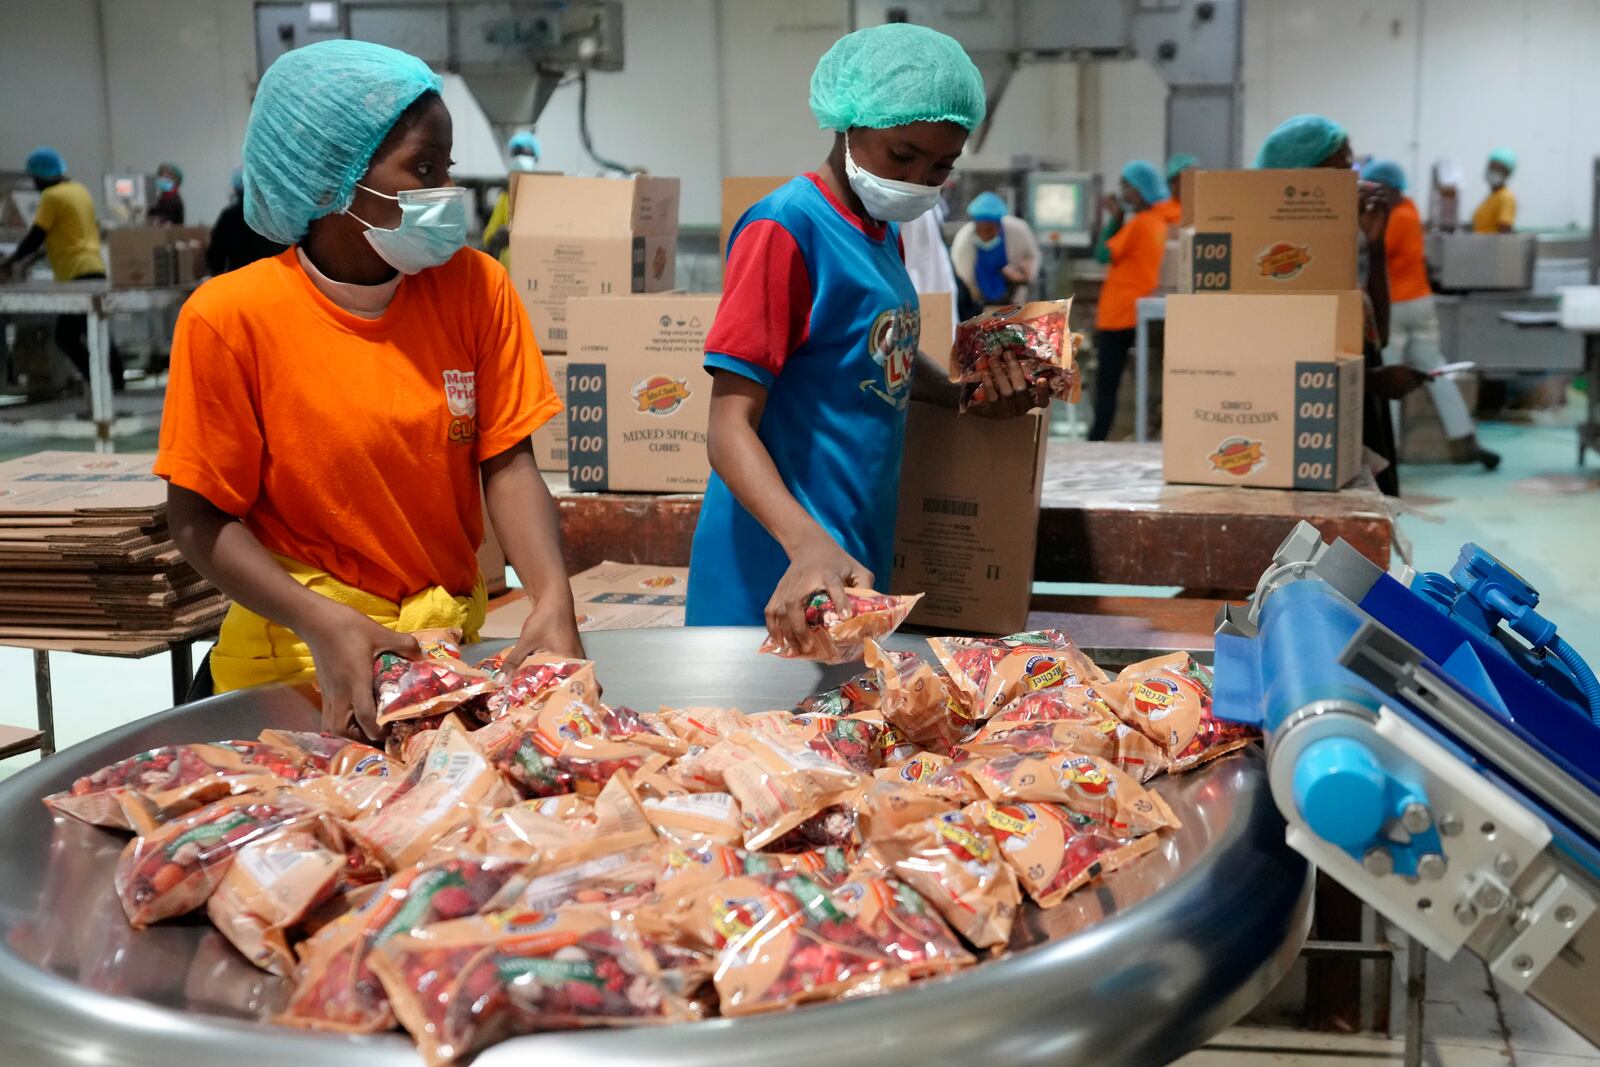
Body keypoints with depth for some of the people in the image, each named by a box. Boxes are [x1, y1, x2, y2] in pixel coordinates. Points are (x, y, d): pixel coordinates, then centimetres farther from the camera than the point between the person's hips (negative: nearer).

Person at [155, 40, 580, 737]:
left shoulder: (475, 287, -2)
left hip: (450, 637, 4)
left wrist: (553, 600, -22)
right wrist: (323, 624, -24)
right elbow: (201, 521, -9)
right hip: (300, 660, -3)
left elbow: (506, 464, -5)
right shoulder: (231, 318, -12)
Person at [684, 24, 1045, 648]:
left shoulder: (885, 231, 9)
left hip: (857, 556, 9)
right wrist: (809, 546, -38)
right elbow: (731, 429, -22)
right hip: (784, 583, -9)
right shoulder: (786, 229, -17)